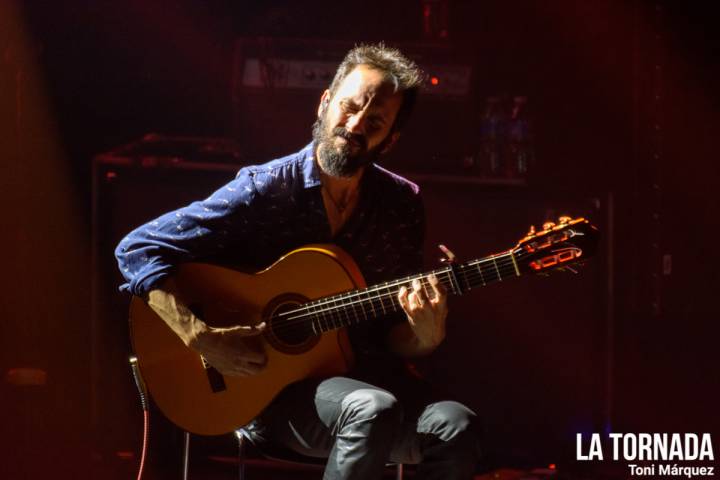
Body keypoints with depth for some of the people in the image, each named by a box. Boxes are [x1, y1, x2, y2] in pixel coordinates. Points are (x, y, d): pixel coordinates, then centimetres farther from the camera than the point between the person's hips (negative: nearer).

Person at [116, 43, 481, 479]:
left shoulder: (402, 204, 5)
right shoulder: (264, 191, -8)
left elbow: (394, 339, 9)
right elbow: (138, 249, -9)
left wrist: (425, 337, -15)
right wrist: (200, 338, -20)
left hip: (365, 377, 4)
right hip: (272, 387, -4)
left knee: (455, 427, -27)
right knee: (372, 410, -35)